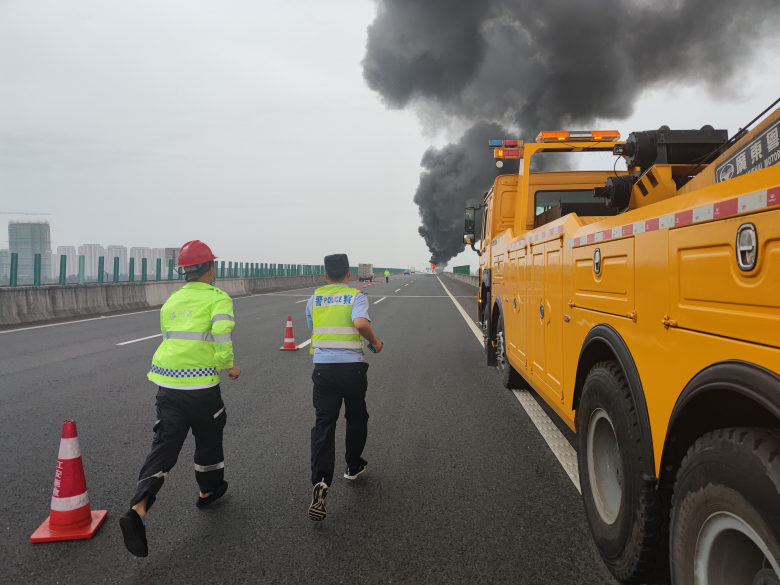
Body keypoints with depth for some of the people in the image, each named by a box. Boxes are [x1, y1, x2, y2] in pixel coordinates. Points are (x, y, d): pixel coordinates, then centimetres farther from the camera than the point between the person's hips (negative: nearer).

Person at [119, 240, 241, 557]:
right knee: (208, 439, 18)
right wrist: (229, 366, -3)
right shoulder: (218, 298, -6)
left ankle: (138, 509, -10)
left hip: (166, 382, 5)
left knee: (164, 445, 5)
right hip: (200, 385, -5)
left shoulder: (172, 300, 14)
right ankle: (208, 490, 37)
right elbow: (221, 337, -19)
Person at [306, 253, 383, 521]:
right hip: (352, 367, -1)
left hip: (323, 367, 2)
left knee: (324, 424, 0)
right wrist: (375, 341, -4)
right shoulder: (357, 296, -2)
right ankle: (353, 466, 37)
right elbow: (360, 323, -21)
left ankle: (320, 481, -16)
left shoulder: (314, 298, 8)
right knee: (356, 417, 21)